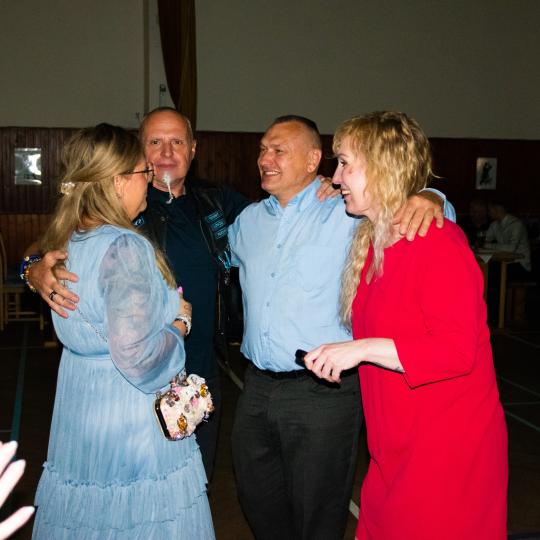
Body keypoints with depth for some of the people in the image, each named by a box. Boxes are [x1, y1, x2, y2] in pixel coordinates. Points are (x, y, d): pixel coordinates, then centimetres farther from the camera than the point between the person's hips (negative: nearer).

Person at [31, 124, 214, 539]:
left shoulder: (66, 242, 3)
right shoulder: (125, 248, -23)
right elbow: (136, 356, -27)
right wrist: (180, 325, -10)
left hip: (78, 415, 9)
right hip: (132, 422, -8)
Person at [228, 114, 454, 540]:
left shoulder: (348, 214, -7)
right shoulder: (248, 220, 13)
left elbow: (400, 207, -9)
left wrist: (426, 199, -29)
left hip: (322, 392, -5)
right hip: (258, 387, 6)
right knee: (259, 504, 20)